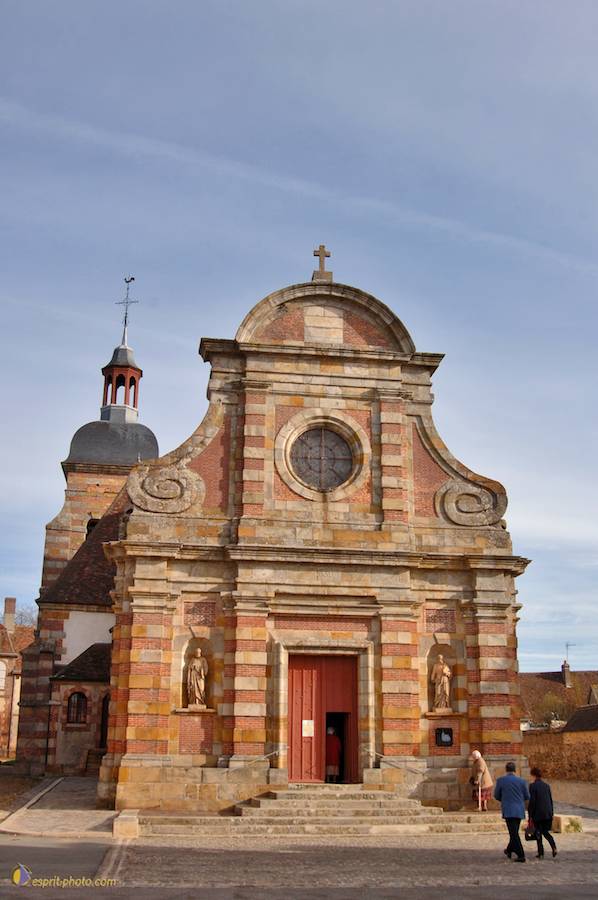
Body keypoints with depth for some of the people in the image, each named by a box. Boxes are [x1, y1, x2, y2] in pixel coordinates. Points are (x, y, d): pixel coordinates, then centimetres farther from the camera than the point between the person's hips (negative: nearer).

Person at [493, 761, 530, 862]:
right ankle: (509, 850, 36)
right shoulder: (521, 781, 0)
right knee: (514, 832, 20)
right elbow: (527, 797, 7)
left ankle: (521, 856, -7)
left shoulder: (501, 780, -5)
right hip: (520, 811, 4)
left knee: (514, 833, -1)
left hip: (508, 810, -4)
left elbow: (496, 796, 3)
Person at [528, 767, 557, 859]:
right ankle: (553, 847, -6)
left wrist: (530, 815, -7)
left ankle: (541, 853, 6)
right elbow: (551, 800, 11)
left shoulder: (533, 786, -10)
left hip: (537, 814, -5)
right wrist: (551, 813, 19)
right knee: (545, 831, 15)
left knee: (538, 832, 6)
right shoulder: (547, 785, 8)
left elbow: (532, 801, -13)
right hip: (548, 813, 5)